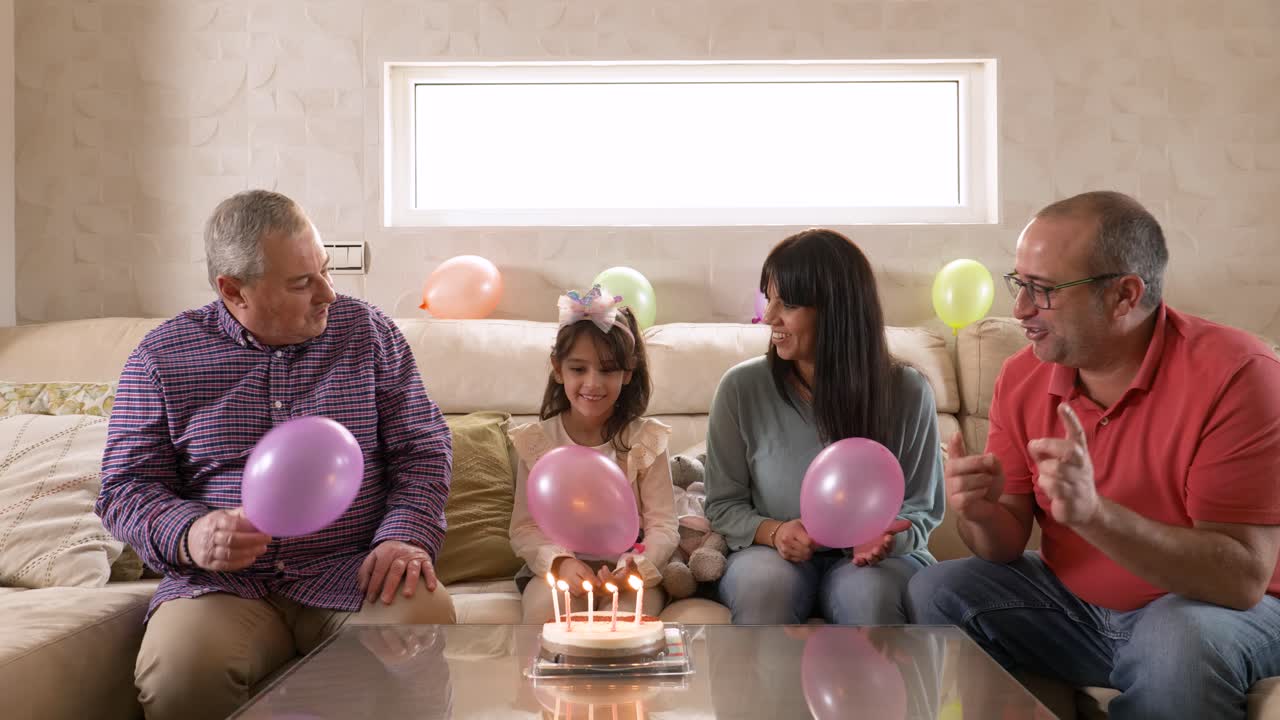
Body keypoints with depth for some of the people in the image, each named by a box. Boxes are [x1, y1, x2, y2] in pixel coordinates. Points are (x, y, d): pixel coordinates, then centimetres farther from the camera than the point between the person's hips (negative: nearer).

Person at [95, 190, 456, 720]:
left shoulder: (367, 332, 8)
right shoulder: (162, 357, 5)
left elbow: (423, 449, 7)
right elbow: (125, 487, 6)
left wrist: (406, 538, -12)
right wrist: (190, 537, -16)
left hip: (353, 571, 1)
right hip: (222, 581, 0)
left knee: (425, 617, -31)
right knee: (177, 671, -33)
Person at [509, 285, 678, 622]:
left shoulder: (645, 439, 0)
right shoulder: (537, 441, 3)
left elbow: (663, 525, -4)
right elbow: (524, 529, 1)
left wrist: (634, 566, -25)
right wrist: (560, 562, -20)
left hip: (629, 571, -1)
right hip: (558, 566, 1)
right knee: (546, 610, -31)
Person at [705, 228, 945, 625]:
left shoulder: (908, 393, -6)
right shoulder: (742, 387, -6)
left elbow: (920, 507, 4)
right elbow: (723, 505, 3)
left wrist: (887, 539, -19)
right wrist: (772, 531, -17)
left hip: (869, 560, 0)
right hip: (773, 551, 1)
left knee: (868, 592, -36)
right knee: (764, 585, -35)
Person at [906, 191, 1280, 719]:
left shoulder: (1235, 375, -24)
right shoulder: (1022, 378, -6)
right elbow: (1008, 545, -2)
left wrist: (1093, 512, -42)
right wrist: (980, 512, -26)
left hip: (1215, 607, -5)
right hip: (1071, 601, 5)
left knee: (1184, 637, -36)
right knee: (934, 594, -10)